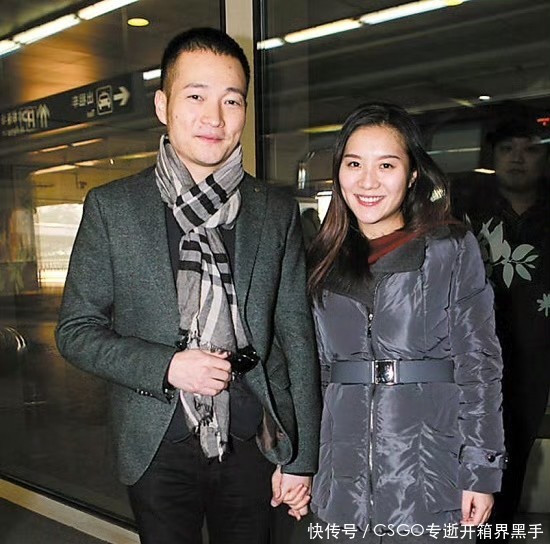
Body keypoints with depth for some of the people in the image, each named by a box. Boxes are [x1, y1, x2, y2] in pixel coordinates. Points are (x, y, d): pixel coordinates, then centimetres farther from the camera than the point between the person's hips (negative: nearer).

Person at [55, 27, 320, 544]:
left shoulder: (278, 212, 1)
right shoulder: (111, 207, -3)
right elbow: (75, 329, -1)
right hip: (159, 448, -1)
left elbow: (296, 338, 2)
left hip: (254, 443, 2)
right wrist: (166, 366, -17)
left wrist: (301, 459, 1)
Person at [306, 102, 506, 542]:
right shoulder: (325, 261, 9)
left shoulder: (452, 249, -2)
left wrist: (482, 471, -8)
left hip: (429, 474, -3)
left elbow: (479, 364, -4)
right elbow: (313, 368, 12)